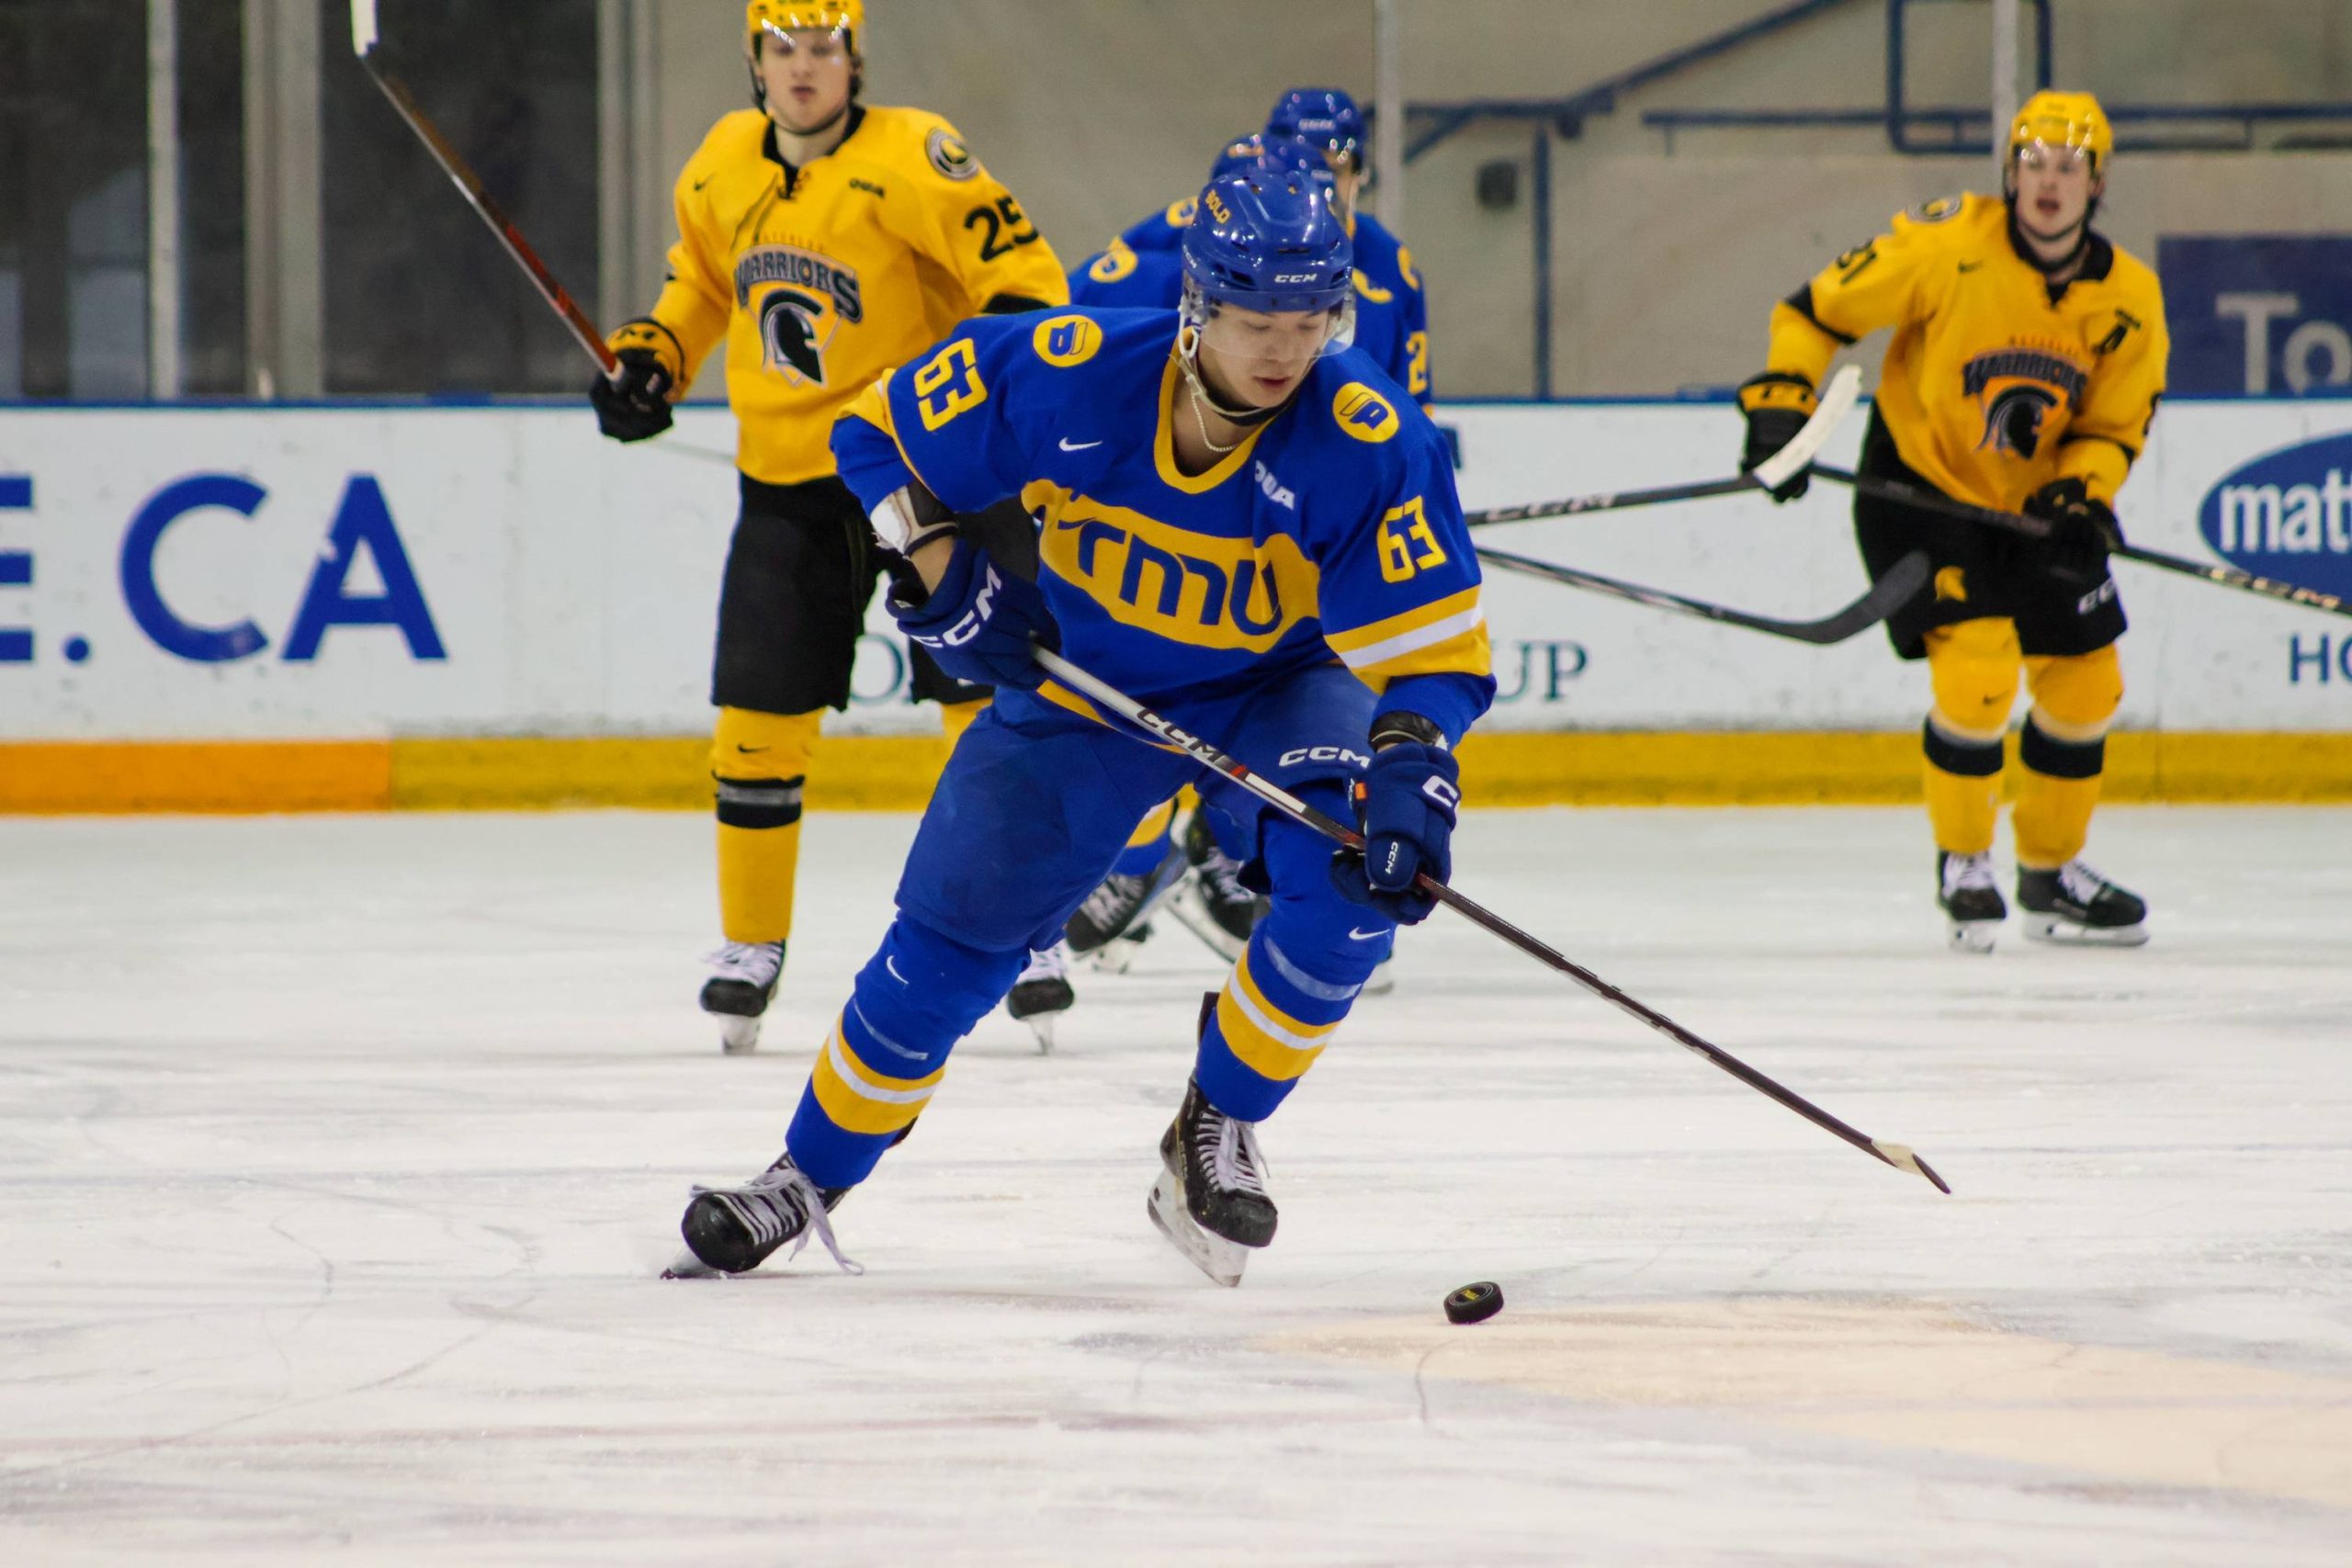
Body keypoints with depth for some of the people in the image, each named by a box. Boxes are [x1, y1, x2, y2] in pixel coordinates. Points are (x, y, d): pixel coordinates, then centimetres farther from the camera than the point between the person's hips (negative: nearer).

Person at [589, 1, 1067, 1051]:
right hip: (785, 481, 4)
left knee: (983, 696, -4)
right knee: (757, 716, 2)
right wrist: (653, 360, 9)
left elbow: (1022, 272, -21)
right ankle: (751, 945, 16)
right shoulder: (723, 165, 4)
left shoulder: (909, 159, -15)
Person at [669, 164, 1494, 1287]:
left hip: (1275, 688, -1)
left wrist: (1409, 763, -45)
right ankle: (810, 1176, 20)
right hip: (1082, 683, 1)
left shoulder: (1367, 441, -29)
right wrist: (939, 573, -20)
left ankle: (1215, 1134, -6)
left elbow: (1432, 649, -27)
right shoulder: (1067, 374, -26)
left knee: (1354, 878, -28)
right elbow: (878, 431, -9)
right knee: (952, 940, -2)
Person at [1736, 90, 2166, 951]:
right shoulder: (1947, 246, -21)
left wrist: (2081, 497, -17)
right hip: (1921, 487, -5)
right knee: (1977, 668, -20)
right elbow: (1819, 307, -12)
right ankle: (1962, 862, 1)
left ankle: (2049, 869, 28)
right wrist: (1778, 403, -18)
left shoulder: (2127, 299, -8)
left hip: (2035, 500, 5)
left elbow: (2114, 425, 0)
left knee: (2085, 682, 7)